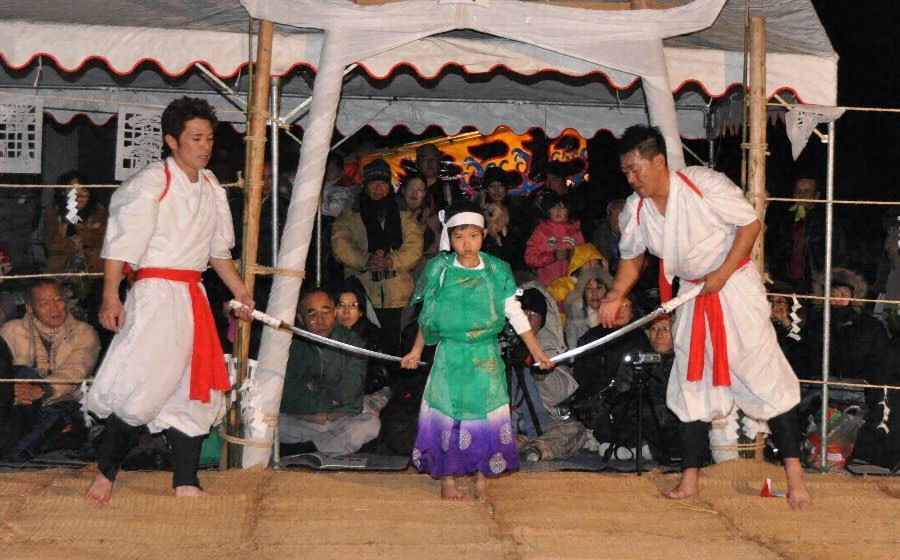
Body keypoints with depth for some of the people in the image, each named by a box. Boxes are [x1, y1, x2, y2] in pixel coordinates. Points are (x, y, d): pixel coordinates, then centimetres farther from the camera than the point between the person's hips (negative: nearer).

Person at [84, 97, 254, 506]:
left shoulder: (212, 189, 13)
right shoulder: (150, 183, -9)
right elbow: (121, 243, -14)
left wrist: (240, 291, 14)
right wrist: (111, 298, -22)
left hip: (193, 297, 8)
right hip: (155, 292, -8)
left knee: (194, 389, 7)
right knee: (142, 388, -13)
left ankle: (186, 482, 13)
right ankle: (106, 471, 3)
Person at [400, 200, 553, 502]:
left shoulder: (497, 271, -2)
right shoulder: (441, 270, -2)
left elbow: (515, 313, 4)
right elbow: (429, 315, 9)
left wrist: (537, 351, 3)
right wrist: (416, 350, 13)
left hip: (486, 356, 1)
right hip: (450, 354, 0)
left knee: (485, 414, 2)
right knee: (448, 414, 2)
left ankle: (481, 479, 14)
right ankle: (447, 479, 14)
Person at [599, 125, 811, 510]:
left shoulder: (705, 184, -22)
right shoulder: (635, 210, -5)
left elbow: (750, 223, -15)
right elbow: (632, 257, 12)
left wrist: (722, 273, -21)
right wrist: (615, 297, -3)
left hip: (734, 287, -6)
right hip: (692, 298, 6)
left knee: (764, 373, -6)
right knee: (692, 383, 8)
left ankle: (794, 473, 0)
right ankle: (690, 478, 16)